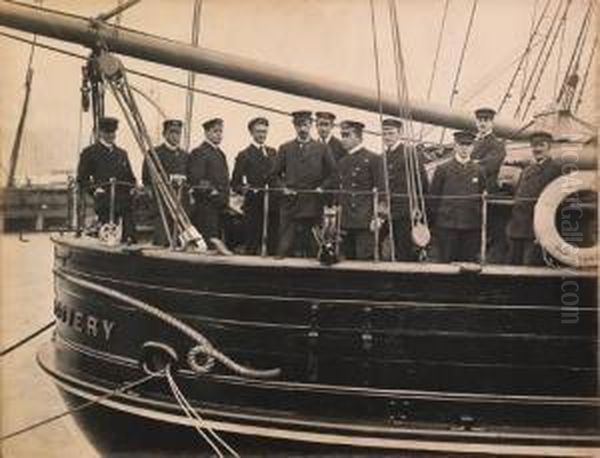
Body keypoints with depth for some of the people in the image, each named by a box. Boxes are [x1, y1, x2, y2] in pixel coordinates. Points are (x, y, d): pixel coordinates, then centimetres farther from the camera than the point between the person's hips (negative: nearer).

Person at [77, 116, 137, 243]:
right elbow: (82, 179, 5)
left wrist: (132, 188, 7)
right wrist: (94, 189, -10)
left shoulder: (121, 153, 22)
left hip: (124, 200, 5)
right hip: (104, 201, -5)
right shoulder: (90, 152, 6)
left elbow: (130, 177, 26)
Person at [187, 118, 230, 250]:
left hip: (220, 206, 9)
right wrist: (211, 191, -21)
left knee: (217, 239, 9)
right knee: (209, 243, -11)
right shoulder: (198, 153, -8)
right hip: (205, 206, -9)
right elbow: (196, 181, -17)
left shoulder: (220, 153, 21)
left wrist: (225, 198, 16)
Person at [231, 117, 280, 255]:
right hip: (254, 205, -4)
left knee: (273, 243, 4)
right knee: (252, 244, -3)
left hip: (273, 203, 5)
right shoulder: (244, 155, 3)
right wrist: (243, 189, -20)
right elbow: (235, 182, -1)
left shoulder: (273, 153, 18)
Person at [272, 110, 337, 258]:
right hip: (290, 203, 0)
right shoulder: (285, 149, 10)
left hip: (314, 204, 0)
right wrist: (283, 187, -1)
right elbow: (276, 173, 14)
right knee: (285, 246, -3)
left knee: (313, 246, 2)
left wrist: (322, 187, -4)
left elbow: (333, 172, 8)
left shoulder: (322, 149, 8)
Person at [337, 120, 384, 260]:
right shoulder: (342, 162, 17)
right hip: (346, 221, 6)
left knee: (365, 259, -8)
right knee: (349, 258, 6)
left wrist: (376, 217, -13)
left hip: (365, 221, -6)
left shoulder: (372, 159, -3)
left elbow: (380, 191, -7)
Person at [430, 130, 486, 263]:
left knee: (469, 264, 3)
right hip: (447, 227, -2)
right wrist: (437, 219, 3)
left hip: (471, 228, 2)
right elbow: (434, 197, 5)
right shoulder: (442, 169, 3)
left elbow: (482, 198, 12)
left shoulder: (478, 171, 9)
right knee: (447, 263, 1)